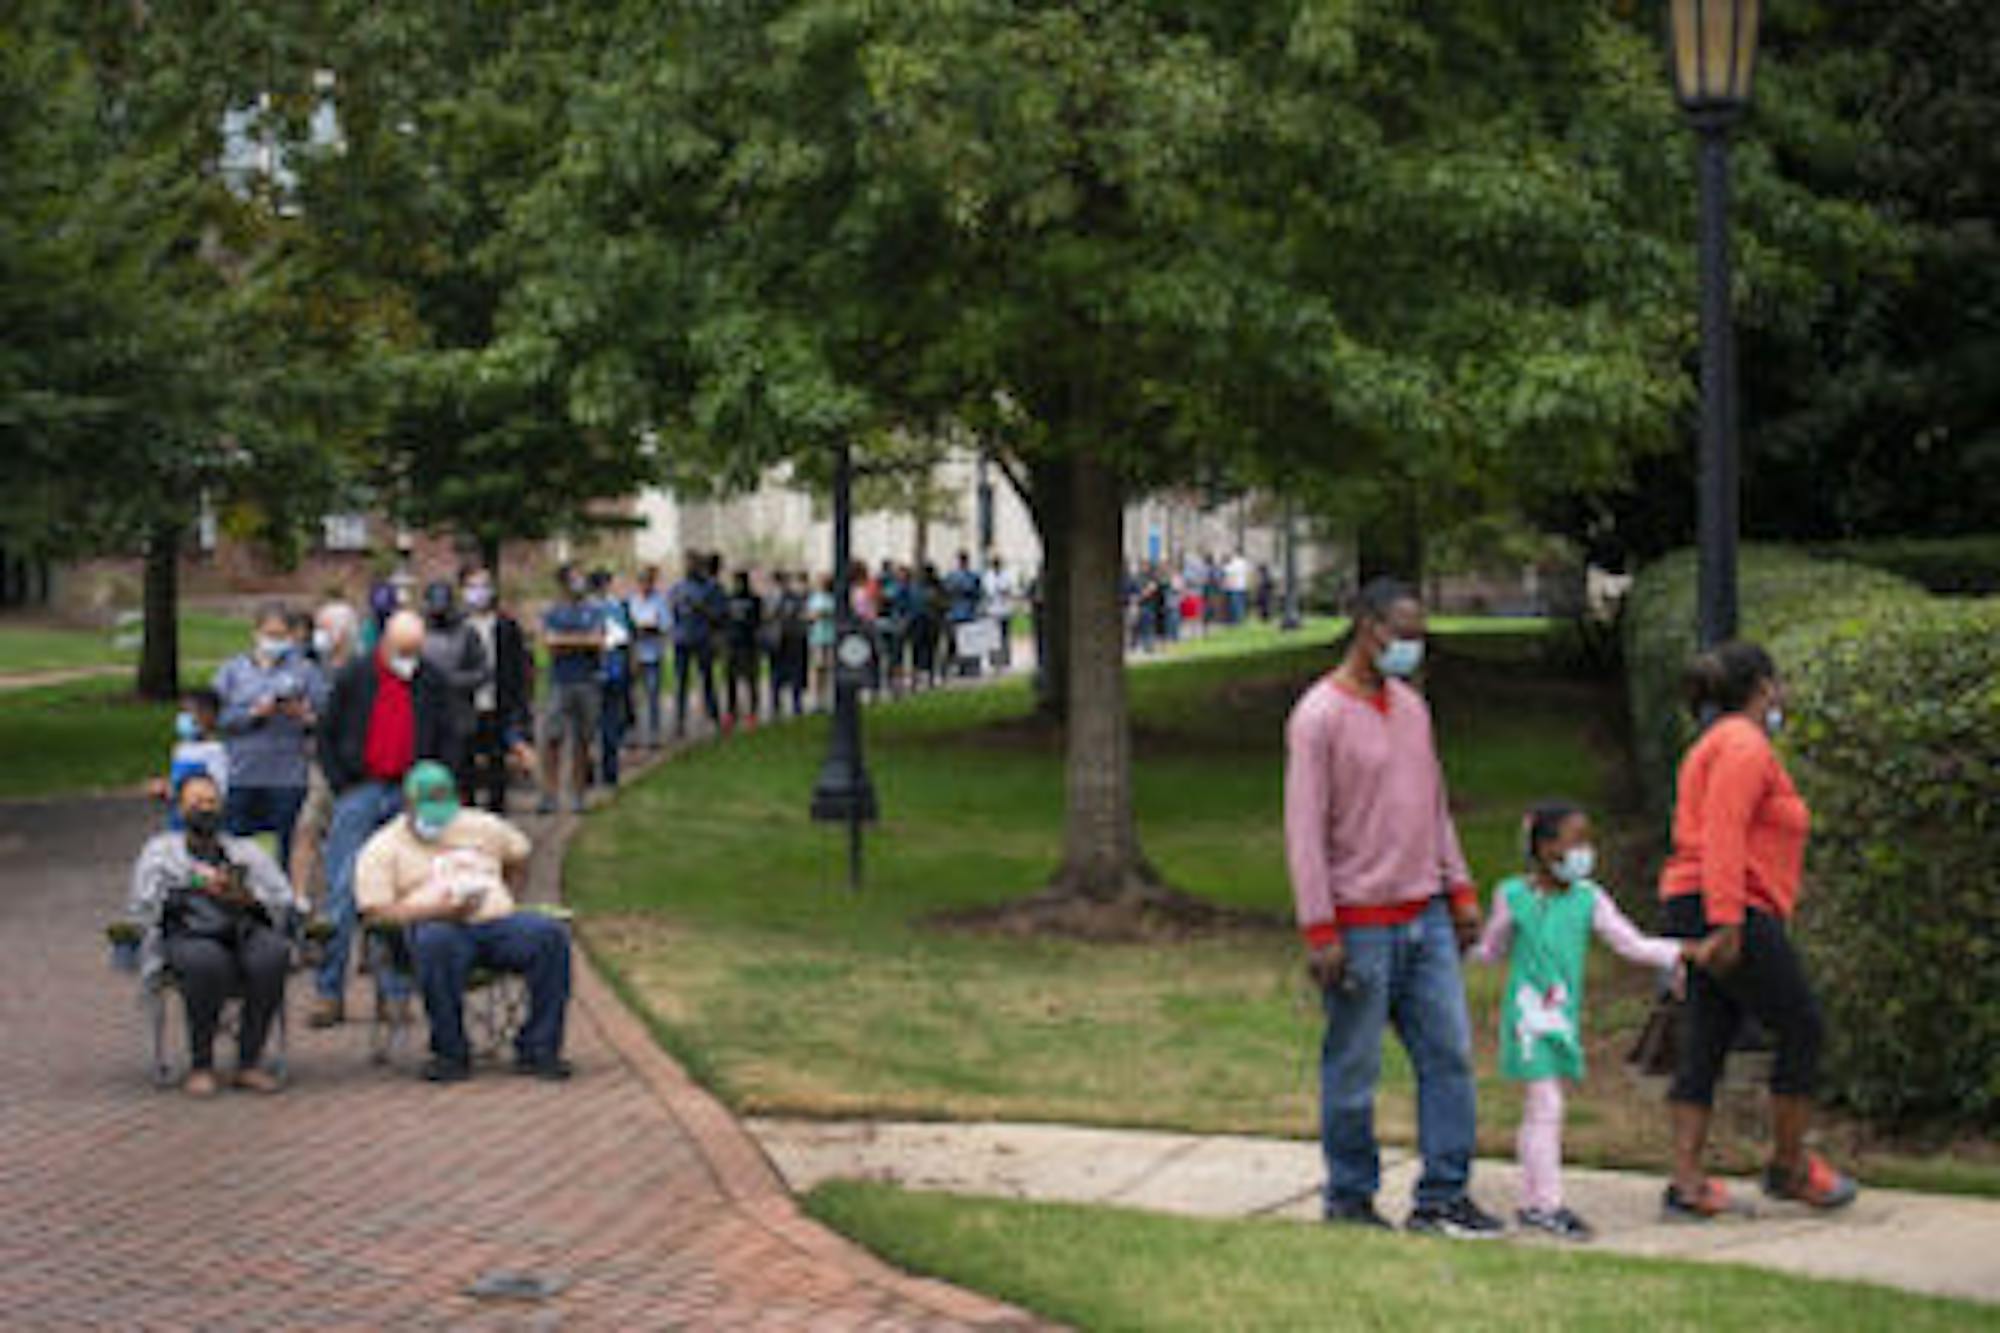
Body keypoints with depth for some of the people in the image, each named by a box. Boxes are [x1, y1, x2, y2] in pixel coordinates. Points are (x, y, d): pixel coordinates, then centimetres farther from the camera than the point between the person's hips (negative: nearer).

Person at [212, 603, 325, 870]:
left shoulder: (305, 670, 9)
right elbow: (221, 717, 2)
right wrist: (254, 713, -12)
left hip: (288, 778, -1)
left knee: (290, 847, -3)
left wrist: (302, 715, -15)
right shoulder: (233, 670, 12)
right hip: (241, 777, 1)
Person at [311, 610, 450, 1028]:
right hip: (360, 792, -1)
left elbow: (443, 742, 12)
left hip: (410, 798, 1)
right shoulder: (353, 678, 3)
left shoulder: (431, 684, 7)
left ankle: (396, 992, 10)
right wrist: (341, 787, -2)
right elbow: (327, 737, 7)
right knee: (343, 891, -4)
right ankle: (329, 993, 0)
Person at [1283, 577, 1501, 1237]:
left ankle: (1443, 1196, 11)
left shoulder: (1412, 705, 12)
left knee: (1449, 1054, 4)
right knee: (1353, 1071, 2)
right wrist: (1320, 931, -17)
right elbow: (1304, 830, -14)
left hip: (1426, 918, 7)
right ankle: (1350, 1199, 15)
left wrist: (1460, 890, 14)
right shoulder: (1318, 716, -11)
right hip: (1361, 927, -7)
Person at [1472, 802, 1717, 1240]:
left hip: (1565, 1019, 5)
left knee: (1540, 1112, 11)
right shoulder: (1513, 896, -5)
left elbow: (1632, 943, 4)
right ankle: (1548, 1203, -8)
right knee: (1544, 1106, -10)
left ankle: (1532, 1202, 18)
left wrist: (1680, 952, -4)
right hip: (1529, 1017, -5)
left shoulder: (1587, 899, 3)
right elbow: (1492, 949, 10)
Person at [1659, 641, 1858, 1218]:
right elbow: (1723, 836, -20)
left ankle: (1686, 1182, 2)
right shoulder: (1745, 746, -10)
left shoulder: (1717, 744, 21)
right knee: (1802, 1029, 1)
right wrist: (1726, 922, -26)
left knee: (1706, 1045, 5)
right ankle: (1789, 1167, 11)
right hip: (1734, 911, -10)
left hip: (1708, 914, 10)